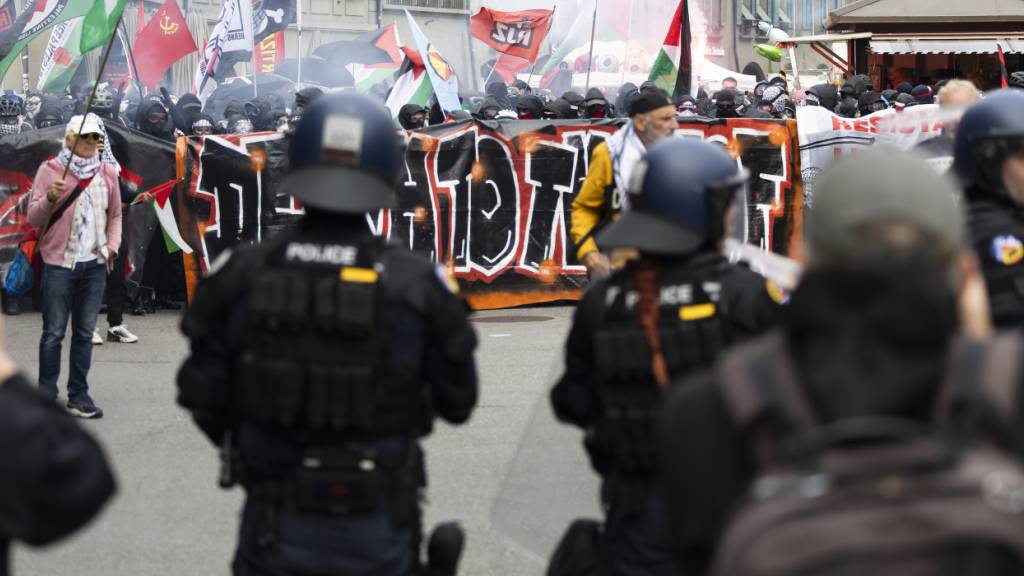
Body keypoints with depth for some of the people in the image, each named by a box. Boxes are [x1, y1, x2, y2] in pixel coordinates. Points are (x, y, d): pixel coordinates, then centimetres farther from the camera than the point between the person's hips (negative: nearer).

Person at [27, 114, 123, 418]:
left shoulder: (107, 172, 8)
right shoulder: (50, 170, -3)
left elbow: (115, 215, 17)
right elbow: (33, 218, -2)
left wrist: (112, 245, 2)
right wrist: (50, 198, -20)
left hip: (95, 264, 4)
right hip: (59, 263, -4)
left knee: (85, 333, 8)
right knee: (53, 333, 0)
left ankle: (79, 396, 15)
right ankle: (47, 396, 8)